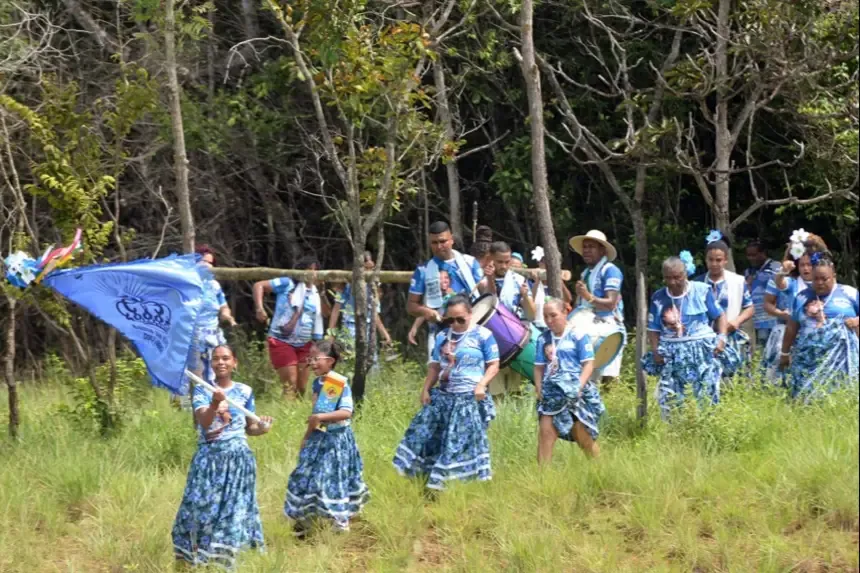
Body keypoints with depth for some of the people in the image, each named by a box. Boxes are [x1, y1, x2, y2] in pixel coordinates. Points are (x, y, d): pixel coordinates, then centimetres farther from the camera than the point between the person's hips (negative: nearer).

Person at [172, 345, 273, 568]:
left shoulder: (245, 391, 4)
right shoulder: (202, 390, -1)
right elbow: (203, 423, -18)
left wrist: (261, 428, -9)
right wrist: (214, 404, -37)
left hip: (238, 458, 1)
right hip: (210, 457, -1)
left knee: (234, 507, 1)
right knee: (204, 504, -2)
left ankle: (227, 554, 9)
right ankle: (199, 552, 8)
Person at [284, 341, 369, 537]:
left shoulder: (341, 384, -17)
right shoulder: (317, 383, 6)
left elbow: (346, 412, -26)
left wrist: (321, 417, -30)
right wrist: (306, 437, 17)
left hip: (336, 439, -7)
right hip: (318, 438, 7)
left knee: (335, 479, -3)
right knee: (307, 476, 9)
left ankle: (341, 521, 11)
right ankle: (303, 519, 20)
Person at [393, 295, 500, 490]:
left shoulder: (482, 336, -5)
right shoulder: (442, 337, 11)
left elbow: (493, 365, -3)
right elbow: (435, 366, 17)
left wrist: (481, 385, -17)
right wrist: (426, 389, 7)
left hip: (470, 398, -6)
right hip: (443, 396, 6)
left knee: (463, 441, -7)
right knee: (426, 434, 2)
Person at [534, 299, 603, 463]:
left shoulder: (578, 336, -5)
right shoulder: (543, 339, 10)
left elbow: (589, 364, -7)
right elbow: (539, 367, 13)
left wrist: (579, 386, -18)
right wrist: (539, 389, -1)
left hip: (576, 393, -4)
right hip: (552, 394, 4)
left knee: (584, 437, 2)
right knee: (545, 433, -7)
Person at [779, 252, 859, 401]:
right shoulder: (802, 297, 14)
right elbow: (792, 328, 21)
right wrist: (785, 353, 24)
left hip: (842, 359, -2)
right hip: (809, 360, 2)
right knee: (807, 397, -7)